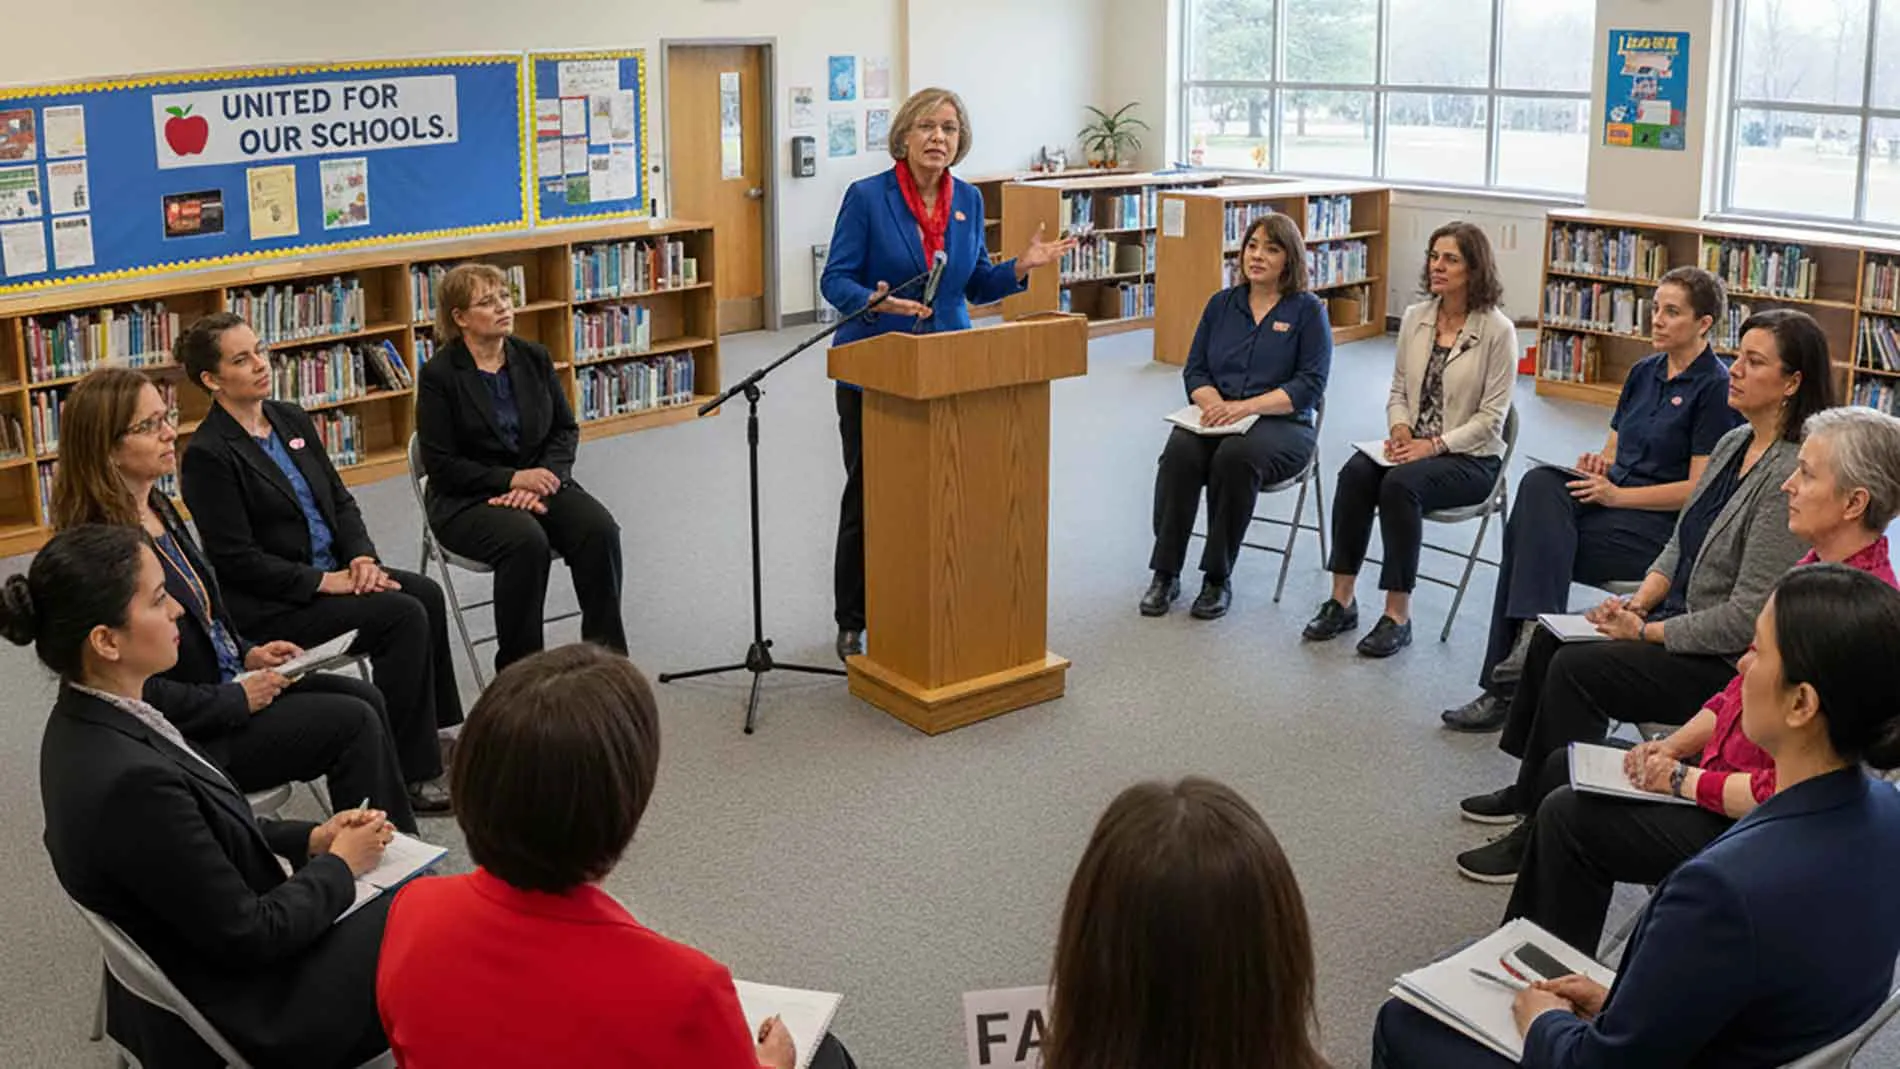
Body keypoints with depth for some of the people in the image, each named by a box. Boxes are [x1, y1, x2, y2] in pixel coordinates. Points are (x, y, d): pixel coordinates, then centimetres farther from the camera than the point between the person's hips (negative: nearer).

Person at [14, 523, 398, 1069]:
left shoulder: (87, 721, -5)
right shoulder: (129, 779, -33)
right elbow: (249, 936, -24)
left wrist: (310, 839, 0)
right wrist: (339, 865, -9)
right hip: (250, 1014, -8)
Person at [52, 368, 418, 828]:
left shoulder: (157, 506, 5)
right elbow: (139, 693, -25)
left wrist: (248, 653, 4)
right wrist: (238, 700, -18)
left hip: (227, 681, 9)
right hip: (184, 737, -9)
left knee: (365, 699, 1)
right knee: (353, 724, -12)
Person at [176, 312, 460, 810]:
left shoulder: (291, 420, 10)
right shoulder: (208, 455, -13)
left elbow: (340, 500, 13)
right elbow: (237, 560, -17)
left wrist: (362, 558, -6)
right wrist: (326, 582, -19)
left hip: (331, 570, 7)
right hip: (266, 605, -7)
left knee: (426, 593, -15)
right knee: (403, 616, -23)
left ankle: (430, 735, -4)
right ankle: (408, 773, -15)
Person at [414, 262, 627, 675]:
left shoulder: (534, 358, 7)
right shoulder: (439, 374, -7)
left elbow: (566, 429, 8)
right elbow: (441, 465, -10)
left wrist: (543, 478, -11)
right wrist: (512, 479, -19)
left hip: (538, 481, 5)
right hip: (466, 500, -4)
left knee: (600, 529, -24)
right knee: (526, 540, -35)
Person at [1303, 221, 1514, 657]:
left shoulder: (1497, 330, -9)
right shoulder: (1415, 317, 7)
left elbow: (1491, 417, -11)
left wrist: (1433, 445, -19)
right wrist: (1399, 430, -6)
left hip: (1471, 457, -5)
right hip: (1413, 446, 5)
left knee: (1400, 484, -33)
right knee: (1355, 472, -26)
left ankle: (1398, 615, -24)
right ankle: (1342, 599, -19)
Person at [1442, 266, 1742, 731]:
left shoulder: (1716, 387, -7)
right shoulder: (1644, 372, 16)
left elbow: (1699, 490, -12)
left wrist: (1617, 494, -17)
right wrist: (1598, 464, -2)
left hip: (1661, 524, -7)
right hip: (1614, 498, 7)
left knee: (1531, 536, -25)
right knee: (1540, 482, -24)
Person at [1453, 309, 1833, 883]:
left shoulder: (1789, 476, -24)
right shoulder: (1733, 444, 6)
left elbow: (1749, 616, -25)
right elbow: (1680, 545, 15)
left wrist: (1648, 632, -17)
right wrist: (1638, 603, -1)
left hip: (1729, 661, -10)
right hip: (1681, 619, 10)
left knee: (1575, 668, -17)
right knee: (1551, 639, 7)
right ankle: (1530, 790, 20)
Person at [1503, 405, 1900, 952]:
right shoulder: (1817, 567, 3)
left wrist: (1684, 780, -17)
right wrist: (1672, 747, 2)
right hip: (1724, 766, 10)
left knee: (1568, 815, -12)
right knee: (1565, 767, 14)